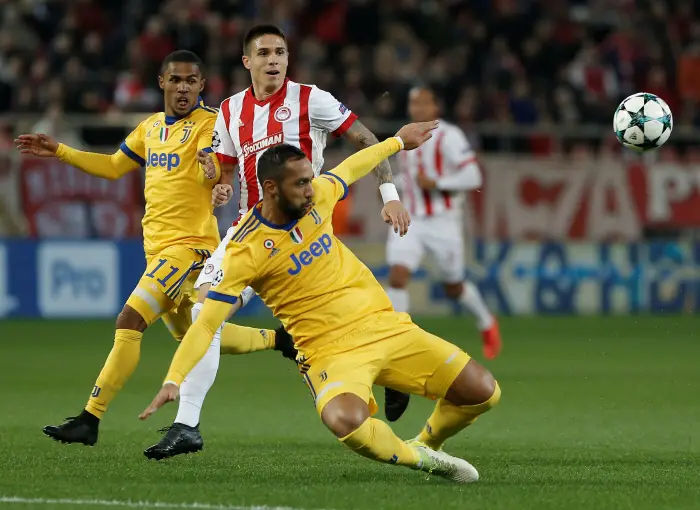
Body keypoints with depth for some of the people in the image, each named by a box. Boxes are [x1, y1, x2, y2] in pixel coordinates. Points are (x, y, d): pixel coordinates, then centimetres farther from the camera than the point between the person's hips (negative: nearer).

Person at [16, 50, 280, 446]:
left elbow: (210, 175, -29)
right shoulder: (151, 127, 12)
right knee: (188, 334, 20)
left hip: (190, 243, -9)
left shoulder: (209, 123, -11)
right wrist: (59, 151, 20)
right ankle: (278, 339, 37)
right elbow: (112, 167, 24)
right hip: (158, 245, 9)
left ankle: (90, 420, -17)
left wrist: (210, 162, -52)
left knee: (129, 323, -17)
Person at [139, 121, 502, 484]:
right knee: (345, 421, -38)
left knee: (483, 391, -1)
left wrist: (398, 141, 39)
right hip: (331, 350, -6)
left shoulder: (317, 197, 1)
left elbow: (350, 169, 24)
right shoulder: (246, 251, -15)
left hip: (386, 327, 6)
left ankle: (426, 444, 29)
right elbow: (207, 323, -16)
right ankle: (421, 460, -8)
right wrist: (174, 380, -28)